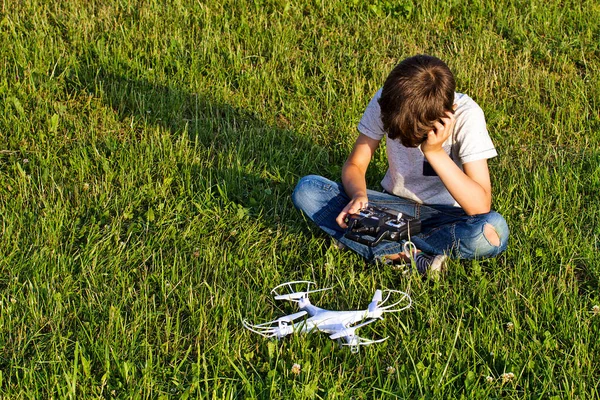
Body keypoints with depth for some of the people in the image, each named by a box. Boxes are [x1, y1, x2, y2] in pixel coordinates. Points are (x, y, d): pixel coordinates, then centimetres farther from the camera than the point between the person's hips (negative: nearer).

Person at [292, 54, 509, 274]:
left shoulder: (466, 115, -24)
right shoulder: (385, 101, -16)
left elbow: (481, 207, -29)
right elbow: (354, 165, -5)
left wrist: (435, 152, -35)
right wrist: (359, 196, -28)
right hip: (394, 205, 4)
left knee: (494, 230, -38)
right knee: (306, 189, -21)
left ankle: (392, 252, -21)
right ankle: (415, 257, -29)